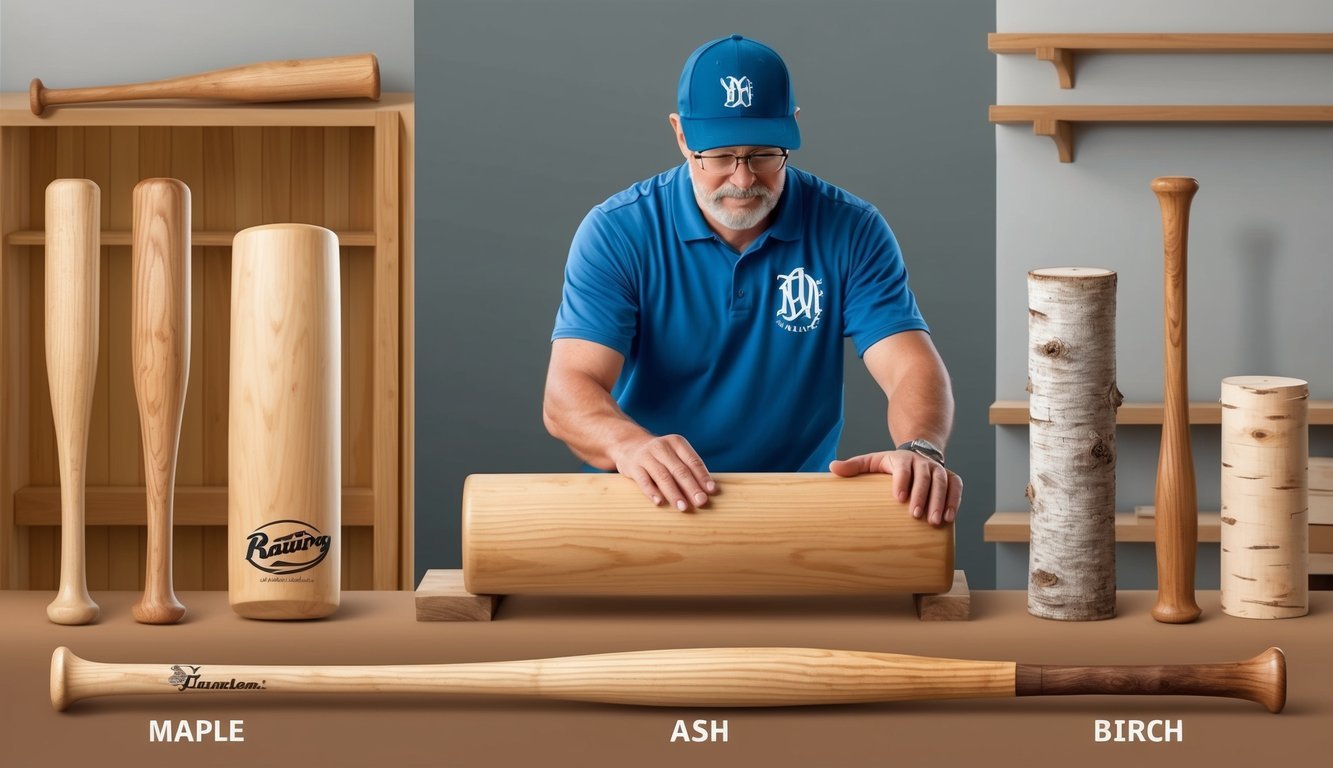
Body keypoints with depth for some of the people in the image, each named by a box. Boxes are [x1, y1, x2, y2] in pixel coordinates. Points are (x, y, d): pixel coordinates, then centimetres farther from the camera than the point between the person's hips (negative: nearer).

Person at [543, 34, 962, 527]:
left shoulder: (850, 232, 0)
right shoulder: (616, 233, -4)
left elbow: (911, 367, -8)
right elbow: (567, 394, -14)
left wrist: (920, 451, -32)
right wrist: (633, 446, -37)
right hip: (650, 505, -1)